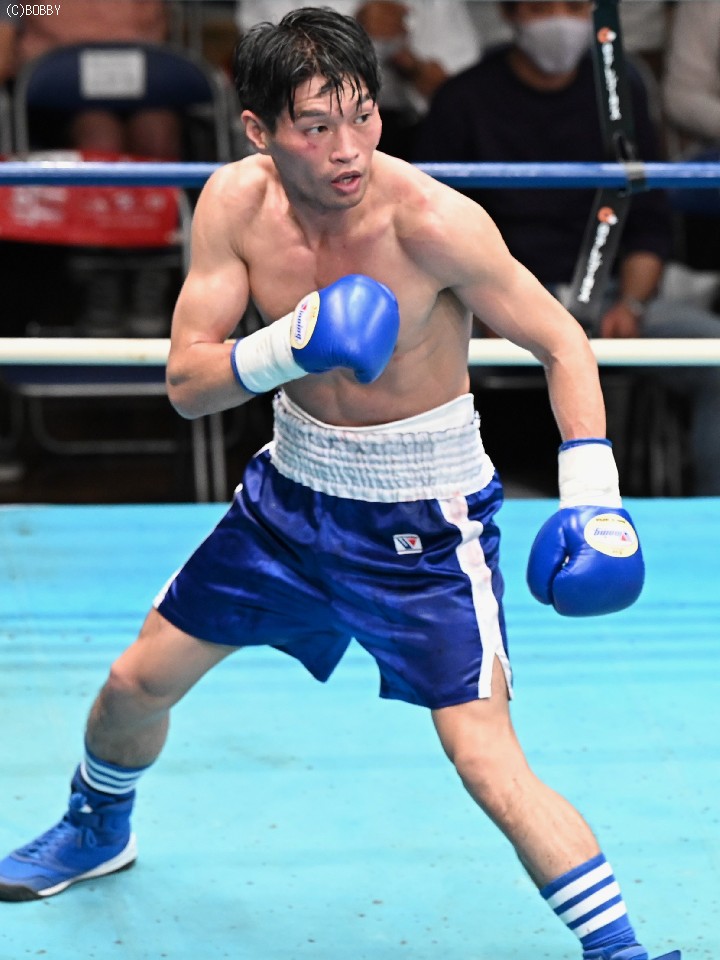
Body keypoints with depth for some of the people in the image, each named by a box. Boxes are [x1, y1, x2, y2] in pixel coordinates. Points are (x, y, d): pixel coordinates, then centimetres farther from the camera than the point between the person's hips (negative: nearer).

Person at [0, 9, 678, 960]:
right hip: (291, 491, 5)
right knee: (137, 683, 16)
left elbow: (562, 343, -15)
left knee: (489, 764, -16)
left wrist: (592, 490, -26)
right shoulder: (236, 201, -13)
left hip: (424, 520, -5)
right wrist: (286, 349, -32)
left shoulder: (433, 221, -26)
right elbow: (186, 383, -12)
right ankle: (97, 830, 48)